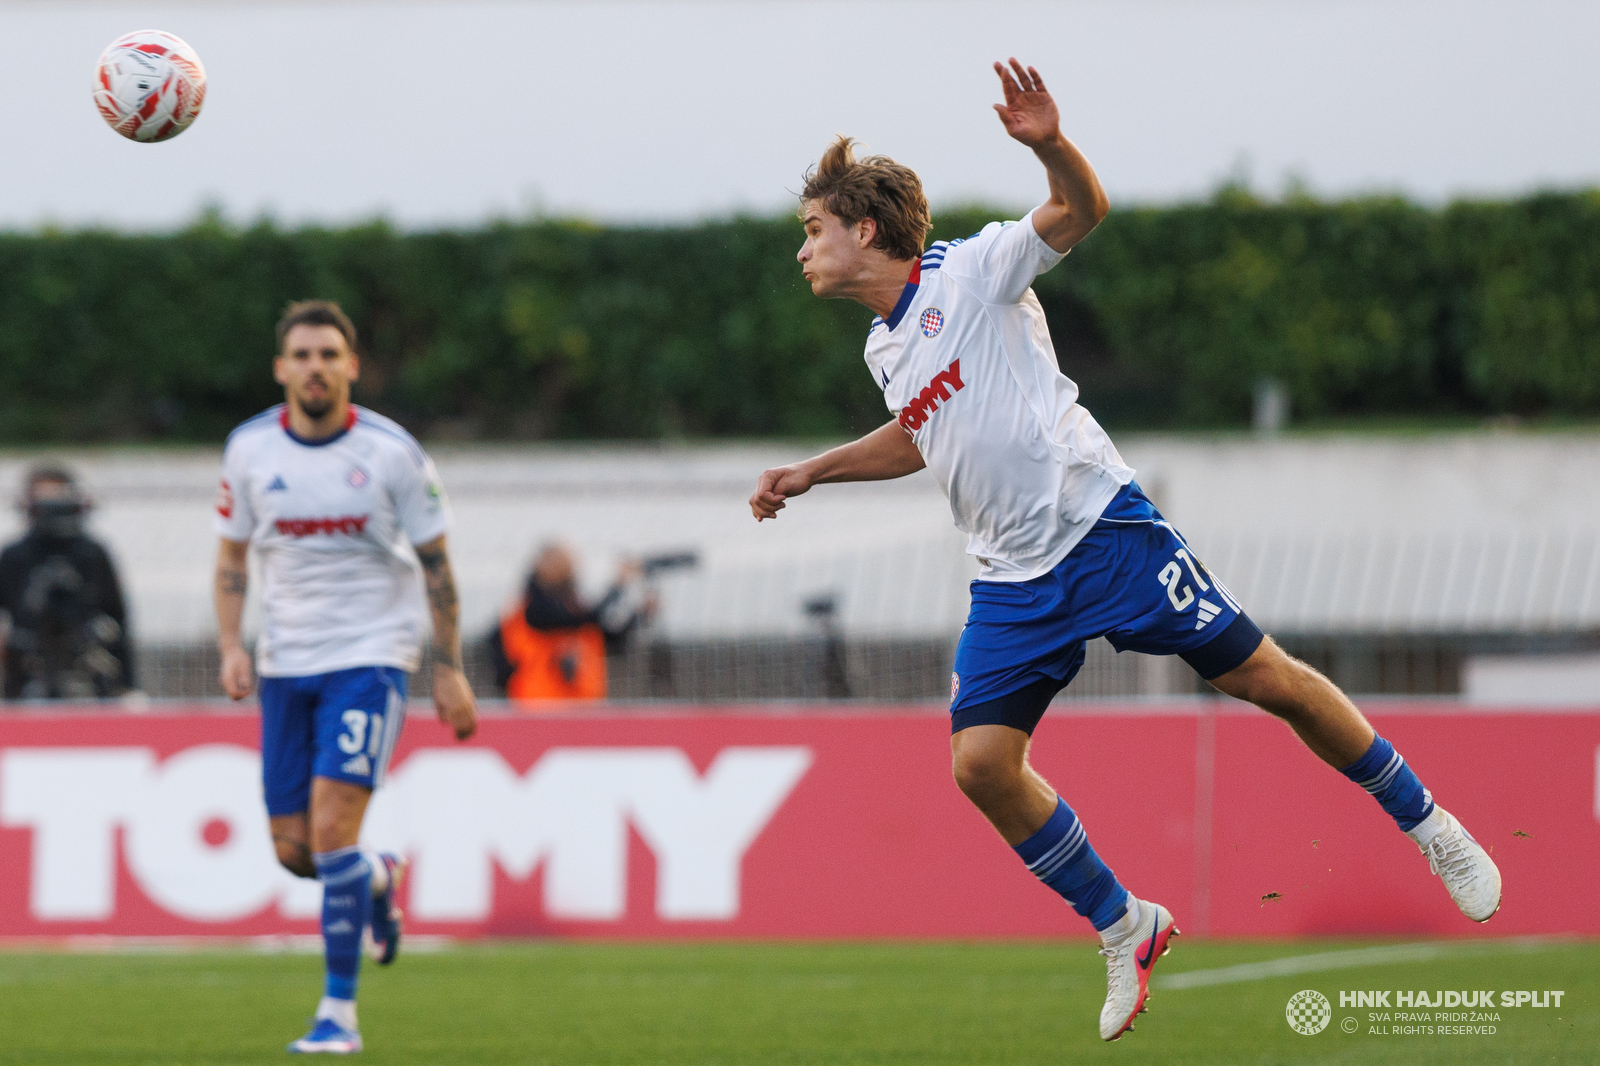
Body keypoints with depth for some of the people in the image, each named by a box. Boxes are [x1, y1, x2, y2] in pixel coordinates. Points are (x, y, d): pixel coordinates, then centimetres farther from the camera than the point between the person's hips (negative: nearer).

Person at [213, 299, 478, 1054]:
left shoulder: (392, 452, -8)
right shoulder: (250, 449, 0)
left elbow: (435, 562, 1)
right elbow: (232, 550, 13)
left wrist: (449, 669, -1)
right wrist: (231, 645, -1)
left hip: (370, 657, -4)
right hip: (285, 665, 4)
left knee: (332, 827, -18)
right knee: (293, 848, 4)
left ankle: (339, 1012, -10)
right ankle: (377, 882, 40)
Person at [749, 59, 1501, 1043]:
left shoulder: (972, 271, -6)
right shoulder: (884, 351, 14)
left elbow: (1083, 210, -17)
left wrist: (1050, 143, -36)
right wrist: (809, 474, 33)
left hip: (1104, 527, -6)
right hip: (1014, 580, 6)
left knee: (1266, 681, -6)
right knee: (981, 760, -10)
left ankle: (1430, 828, 12)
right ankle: (1126, 933, 5)